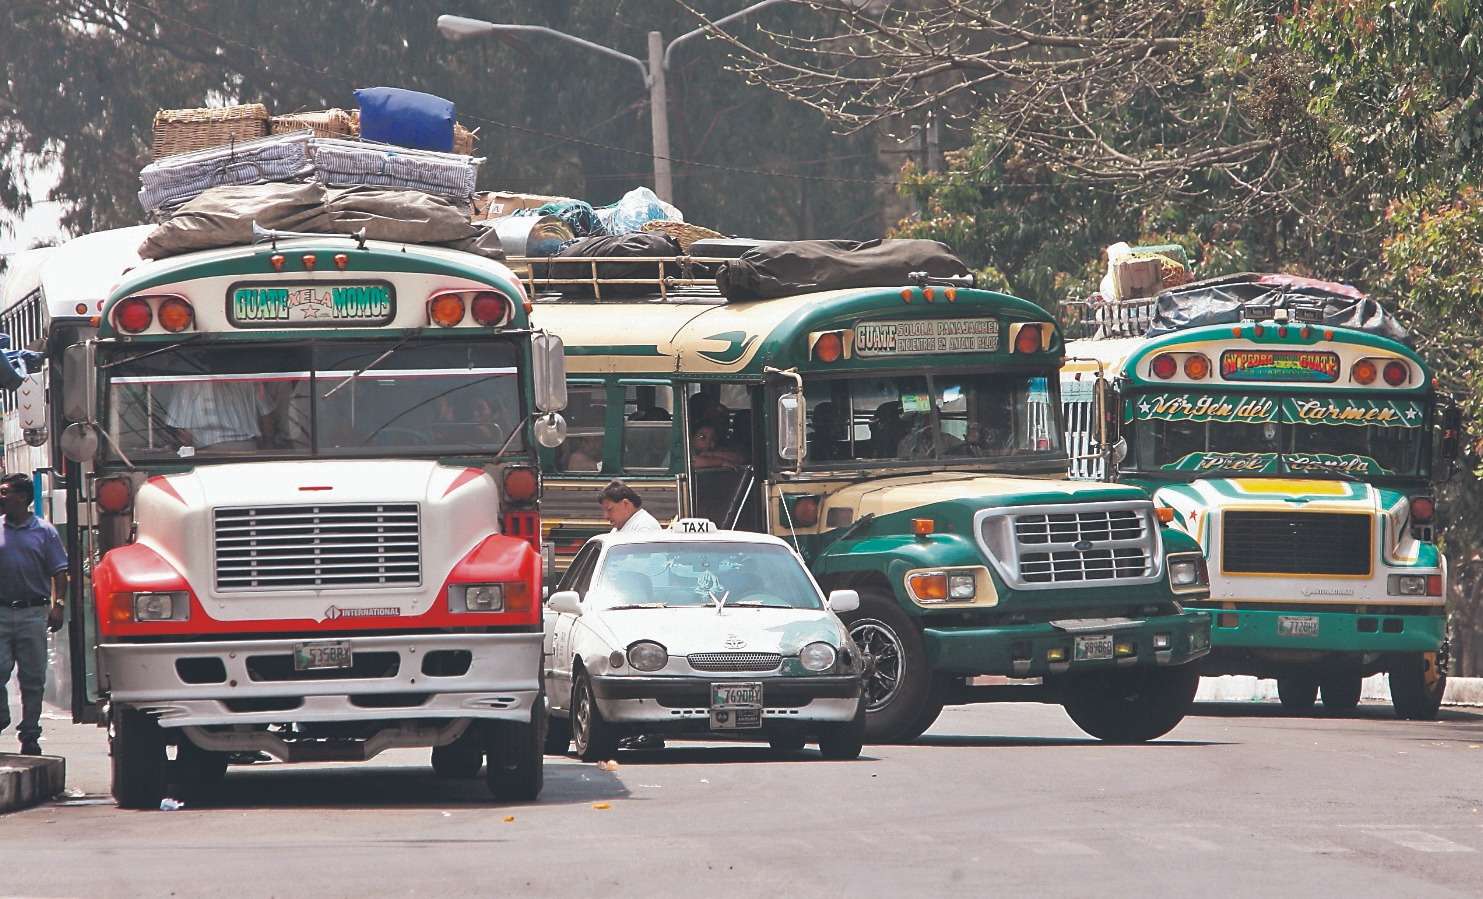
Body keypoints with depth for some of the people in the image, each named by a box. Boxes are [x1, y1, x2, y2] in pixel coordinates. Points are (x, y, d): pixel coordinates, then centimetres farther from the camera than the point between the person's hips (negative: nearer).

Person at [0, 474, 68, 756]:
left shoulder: (44, 531, 5)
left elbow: (59, 572, 5)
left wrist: (57, 605, -8)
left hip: (33, 613, -1)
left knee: (33, 679, 3)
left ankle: (29, 736, 8)